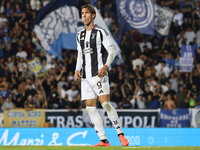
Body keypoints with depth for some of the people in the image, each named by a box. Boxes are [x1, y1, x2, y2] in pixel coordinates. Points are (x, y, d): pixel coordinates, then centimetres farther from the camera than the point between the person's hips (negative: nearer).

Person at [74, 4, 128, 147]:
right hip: (85, 77, 6)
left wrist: (106, 66, -19)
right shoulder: (80, 35, 16)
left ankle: (120, 134, -8)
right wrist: (78, 70, 6)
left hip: (99, 74, -6)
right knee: (90, 108, 0)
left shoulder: (101, 32, -2)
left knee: (105, 103, -17)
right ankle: (103, 140, 1)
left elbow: (112, 52, -4)